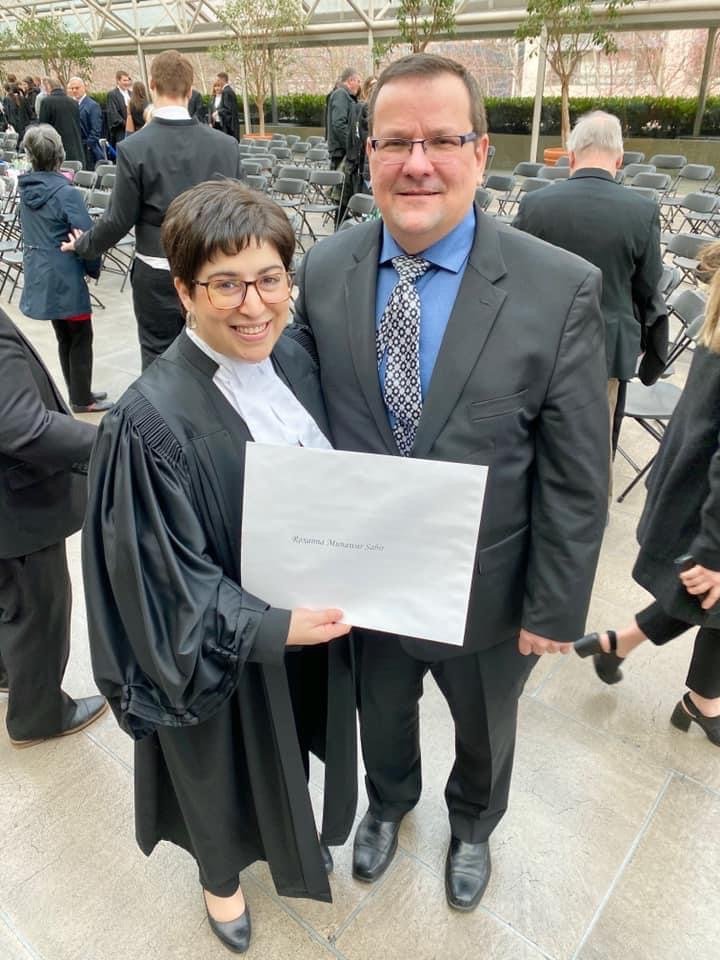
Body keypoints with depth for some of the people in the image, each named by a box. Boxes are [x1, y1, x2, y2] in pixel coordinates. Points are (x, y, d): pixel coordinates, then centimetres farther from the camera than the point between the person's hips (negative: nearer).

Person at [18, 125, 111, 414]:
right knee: (81, 338, 5)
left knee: (64, 337, 17)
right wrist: (95, 269, 0)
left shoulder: (26, 190, 5)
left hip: (39, 276, 7)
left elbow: (30, 233, 16)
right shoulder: (66, 193, -17)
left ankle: (78, 393, 28)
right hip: (65, 278, -7)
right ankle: (82, 400, 12)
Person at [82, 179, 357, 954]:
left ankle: (291, 830, 62)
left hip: (311, 612, 5)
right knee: (230, 766, 23)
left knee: (292, 744, 29)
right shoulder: (152, 420, -27)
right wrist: (268, 630, -26)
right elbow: (167, 574, -21)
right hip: (226, 645, -5)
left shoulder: (295, 360, -8)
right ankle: (221, 874, 56)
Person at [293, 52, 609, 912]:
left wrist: (554, 609, -9)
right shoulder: (324, 271, -9)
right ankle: (388, 803, 65)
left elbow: (576, 475, -14)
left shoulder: (560, 289, -19)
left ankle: (472, 824, 63)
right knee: (381, 712, 30)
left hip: (486, 593, -1)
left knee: (483, 732, 28)